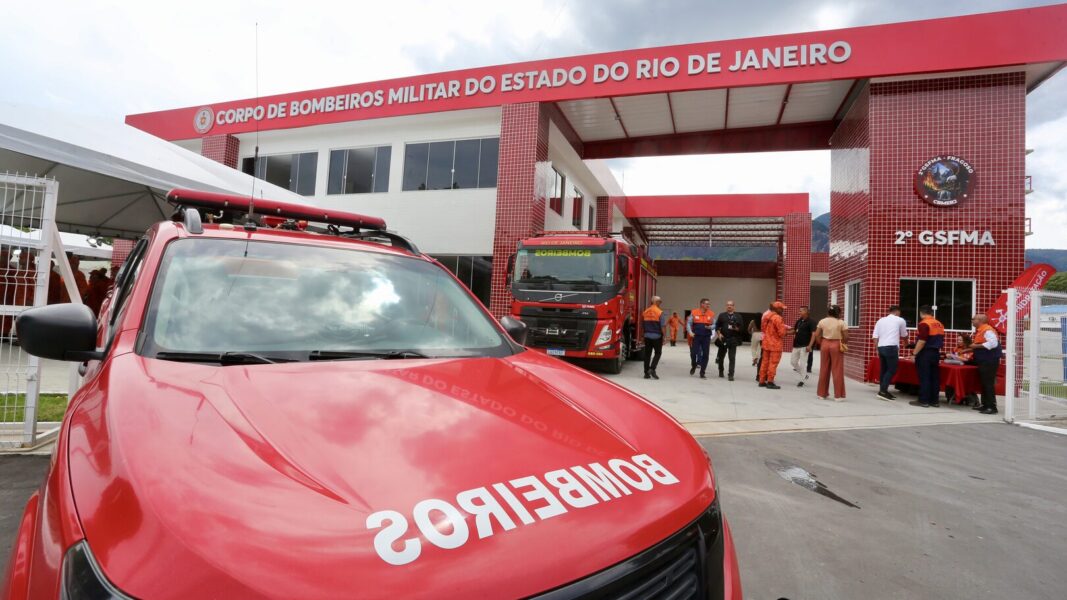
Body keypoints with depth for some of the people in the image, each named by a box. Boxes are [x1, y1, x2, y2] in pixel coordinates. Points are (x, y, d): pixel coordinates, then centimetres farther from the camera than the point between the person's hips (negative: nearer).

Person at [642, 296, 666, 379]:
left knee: (647, 354, 9)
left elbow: (642, 324, 10)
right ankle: (652, 369, -6)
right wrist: (663, 337, -7)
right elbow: (663, 326, -14)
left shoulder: (645, 312, 5)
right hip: (657, 336, -4)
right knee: (657, 353, 9)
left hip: (647, 336, 4)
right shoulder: (660, 312, -10)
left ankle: (646, 373, 9)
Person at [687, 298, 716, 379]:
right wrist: (690, 332, -11)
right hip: (696, 336, -1)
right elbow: (689, 323, 2)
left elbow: (714, 325, 7)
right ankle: (694, 366, 28)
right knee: (693, 353, -4)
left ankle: (702, 373, 12)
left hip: (706, 337, 1)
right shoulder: (694, 313, -2)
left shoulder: (711, 314, 2)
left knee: (705, 354, 1)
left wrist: (710, 327, -15)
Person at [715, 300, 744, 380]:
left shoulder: (738, 316, 6)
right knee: (721, 356, 11)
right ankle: (721, 371, 31)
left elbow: (741, 328, 2)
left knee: (732, 358, -6)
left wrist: (735, 328, -16)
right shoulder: (722, 315, 9)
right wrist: (719, 334, -6)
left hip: (733, 340, -2)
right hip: (723, 339, 2)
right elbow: (717, 326, 8)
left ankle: (731, 375, -5)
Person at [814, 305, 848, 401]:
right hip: (836, 345, -3)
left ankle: (822, 393, 17)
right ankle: (838, 395, 6)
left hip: (825, 344, 3)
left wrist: (821, 344, 8)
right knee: (837, 371, 3)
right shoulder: (841, 322, -6)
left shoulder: (822, 321, 2)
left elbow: (817, 335, -1)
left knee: (824, 370, 10)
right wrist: (843, 344, 8)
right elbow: (846, 337, -9)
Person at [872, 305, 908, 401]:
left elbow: (875, 336, 9)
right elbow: (904, 336, 22)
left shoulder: (880, 320, 17)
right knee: (892, 370, -3)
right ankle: (883, 391, -11)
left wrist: (877, 348, 15)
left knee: (883, 369, 12)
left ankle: (883, 391, 14)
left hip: (881, 347, 5)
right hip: (891, 347, -5)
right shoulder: (900, 320, 7)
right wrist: (905, 340, 44)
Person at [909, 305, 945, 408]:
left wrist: (914, 353, -16)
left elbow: (922, 341, -20)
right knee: (934, 377, 10)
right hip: (936, 353, 8)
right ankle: (935, 400, 13)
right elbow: (941, 341, 18)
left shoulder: (924, 324, -14)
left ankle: (923, 400, -2)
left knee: (924, 377, -4)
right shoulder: (939, 324, 13)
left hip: (925, 353, -8)